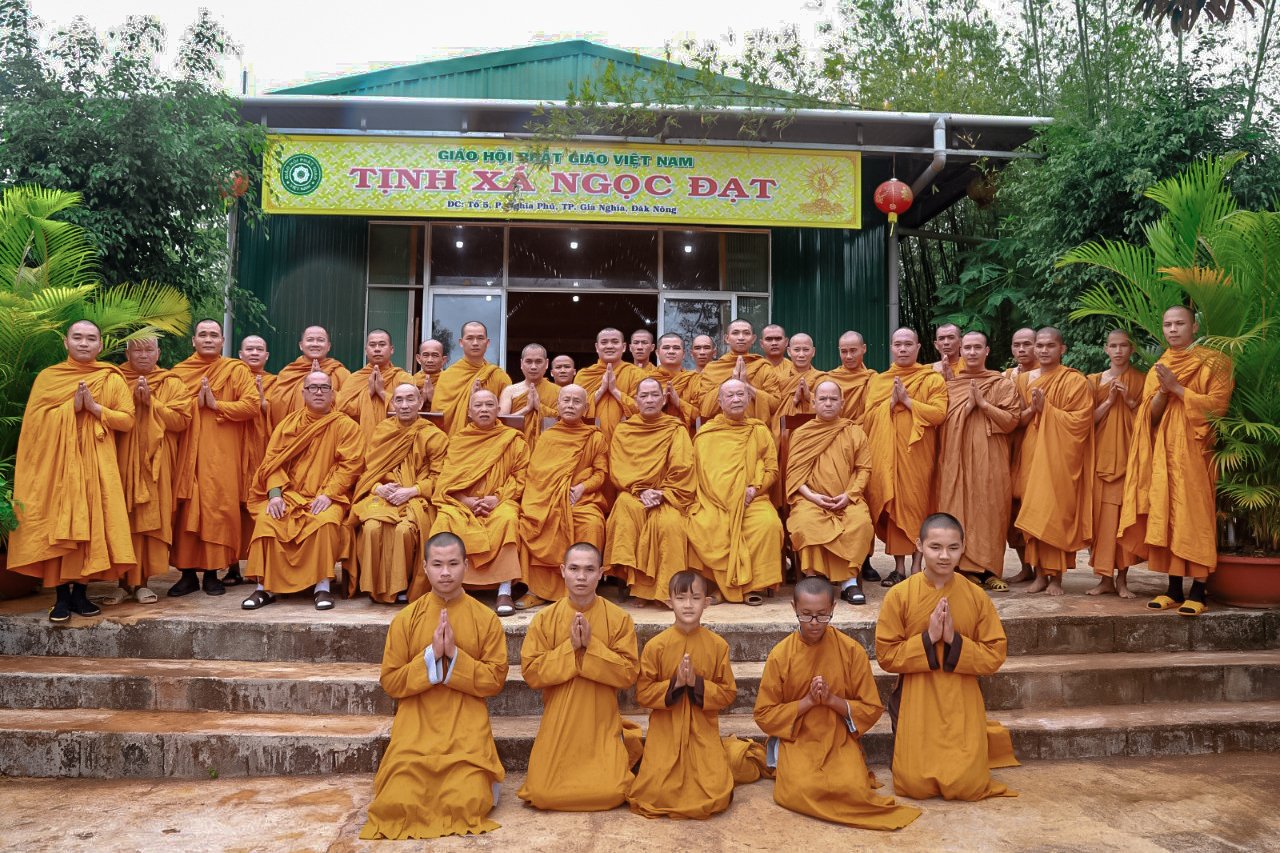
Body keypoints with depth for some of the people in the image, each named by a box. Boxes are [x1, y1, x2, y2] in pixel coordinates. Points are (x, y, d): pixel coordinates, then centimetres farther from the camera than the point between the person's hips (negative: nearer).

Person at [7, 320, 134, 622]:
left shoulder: (112, 379, 6)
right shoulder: (47, 377, 8)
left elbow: (127, 420, 0)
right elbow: (34, 420, -1)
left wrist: (95, 407, -14)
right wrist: (71, 407, -13)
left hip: (96, 464, 0)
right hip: (56, 463, 0)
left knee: (91, 525, -2)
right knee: (58, 527, -3)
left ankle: (80, 591, 7)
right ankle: (61, 595, 2)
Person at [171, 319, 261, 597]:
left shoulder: (236, 370, 5)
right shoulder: (179, 371, 13)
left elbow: (253, 405, -6)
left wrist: (216, 404, -11)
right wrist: (195, 402, -9)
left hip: (222, 453, -2)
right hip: (187, 452, 2)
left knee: (219, 508, -4)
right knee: (186, 510, 0)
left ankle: (212, 573, 5)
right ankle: (188, 573, 8)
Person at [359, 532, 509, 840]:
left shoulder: (486, 618, -1)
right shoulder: (405, 618, 0)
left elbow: (495, 681, -3)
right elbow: (390, 682, -1)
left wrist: (454, 655, -16)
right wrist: (430, 656, -16)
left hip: (467, 729, -1)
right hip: (415, 728, 1)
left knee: (467, 804, -18)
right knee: (399, 804, -15)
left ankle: (481, 777, 16)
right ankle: (397, 774, 19)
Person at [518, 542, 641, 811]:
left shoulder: (619, 618, -5)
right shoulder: (545, 618, -3)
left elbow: (629, 673, -10)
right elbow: (530, 672, -8)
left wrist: (591, 645, -20)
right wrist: (570, 647, -18)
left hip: (601, 724, -1)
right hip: (558, 723, 1)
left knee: (611, 794, -11)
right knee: (543, 794, -8)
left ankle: (625, 748, 21)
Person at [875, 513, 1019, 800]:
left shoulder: (976, 597, -5)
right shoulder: (899, 595, -10)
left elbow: (994, 656, -4)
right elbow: (886, 655, -8)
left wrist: (954, 640, -18)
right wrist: (928, 638, -19)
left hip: (961, 703, 1)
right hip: (916, 702, -1)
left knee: (966, 786, -4)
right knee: (916, 785, -6)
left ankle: (980, 743, 29)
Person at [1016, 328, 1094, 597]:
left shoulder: (1075, 381, -4)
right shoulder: (1027, 381, 13)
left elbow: (1079, 421, -11)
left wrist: (1046, 407, -14)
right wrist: (1032, 408, -6)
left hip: (1060, 458, -5)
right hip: (1032, 456, 5)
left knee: (1057, 516, -5)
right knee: (1034, 515, 4)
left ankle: (1056, 577, 4)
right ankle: (1040, 573, 11)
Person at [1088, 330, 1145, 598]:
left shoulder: (1142, 380, 7)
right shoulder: (1095, 381, 10)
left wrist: (1130, 401, -10)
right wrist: (1109, 401, -9)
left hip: (1129, 456, -1)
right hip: (1101, 457, 1)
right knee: (1102, 514, -2)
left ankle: (1122, 577, 6)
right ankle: (1105, 578, 5)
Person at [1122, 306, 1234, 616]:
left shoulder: (1214, 363, 1)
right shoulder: (1158, 368, 15)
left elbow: (1218, 404, -10)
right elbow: (1150, 414, 8)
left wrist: (1177, 387, -13)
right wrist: (1163, 390, -10)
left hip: (1195, 451, -5)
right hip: (1165, 452, 5)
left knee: (1195, 515, -7)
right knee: (1167, 516, 2)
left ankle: (1198, 591, -3)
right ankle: (1174, 588, 8)